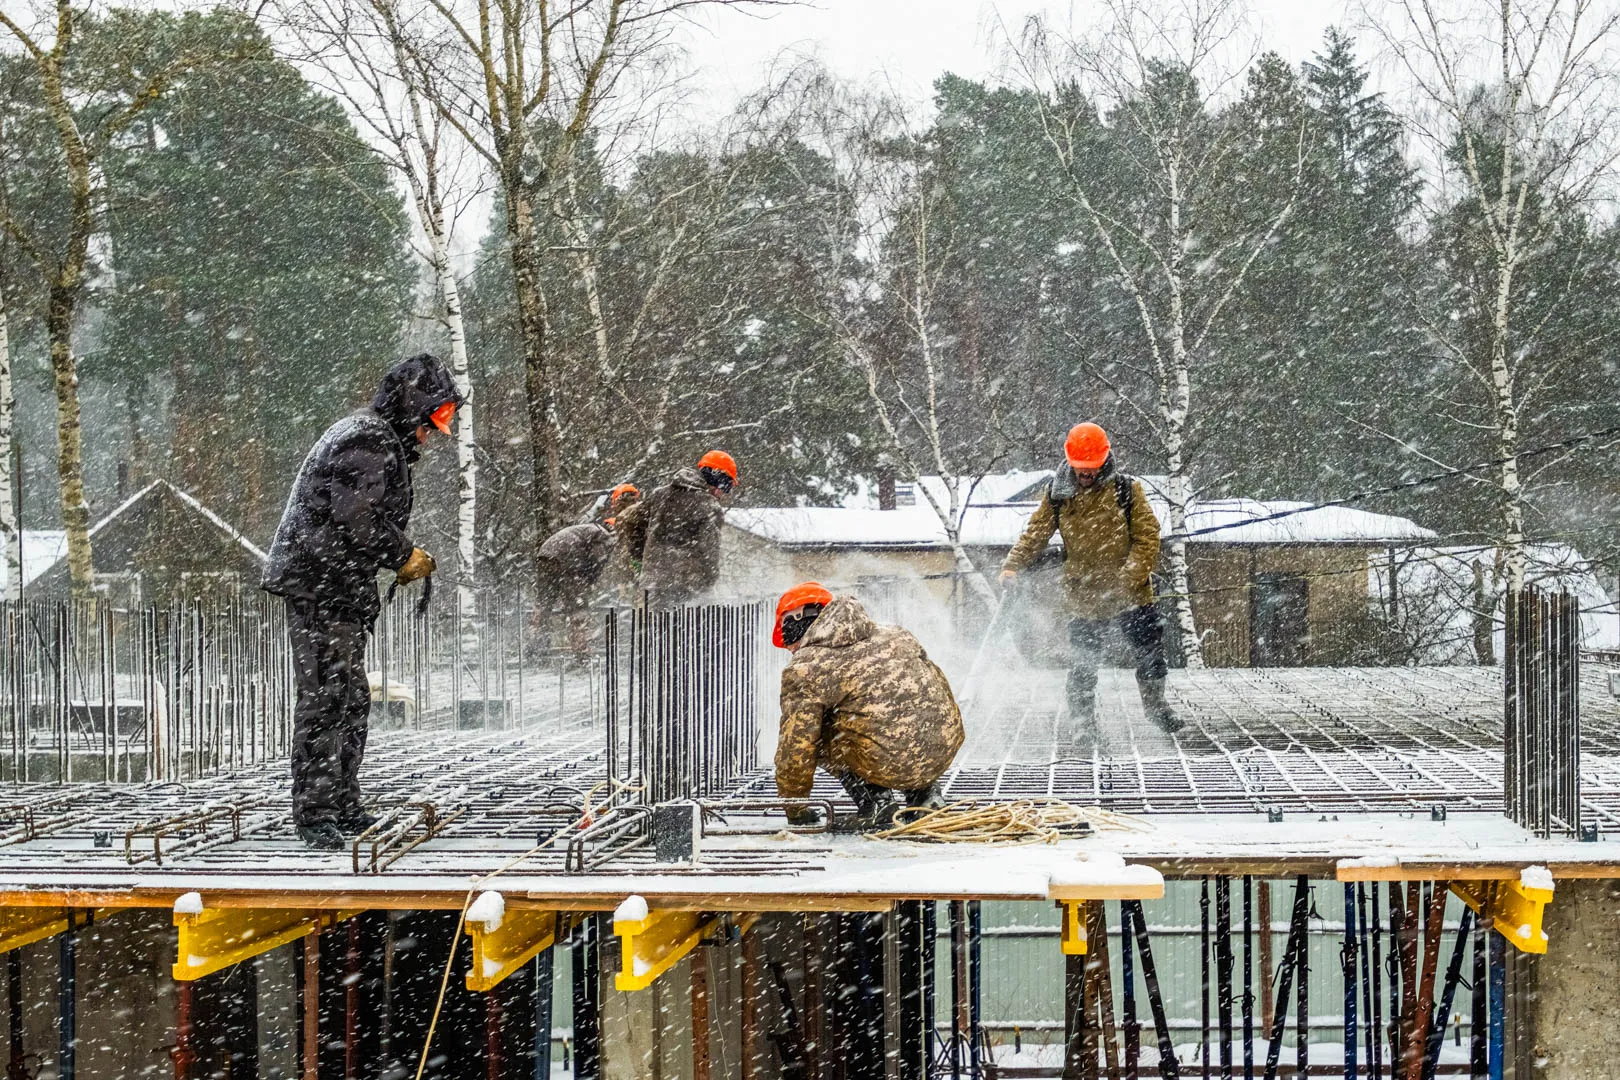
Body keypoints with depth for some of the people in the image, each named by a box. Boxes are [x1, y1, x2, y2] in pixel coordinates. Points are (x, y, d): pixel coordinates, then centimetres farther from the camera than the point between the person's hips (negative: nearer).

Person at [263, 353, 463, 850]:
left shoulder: (378, 440, 19)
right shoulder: (367, 444, -16)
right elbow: (359, 520, -26)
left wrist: (402, 554, 11)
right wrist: (404, 556, -13)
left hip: (341, 589, 11)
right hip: (319, 587, -11)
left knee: (352, 698, 16)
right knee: (325, 698, -11)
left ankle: (342, 805, 24)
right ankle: (313, 813, -9)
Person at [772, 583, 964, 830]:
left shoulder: (804, 669, 1)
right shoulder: (897, 636, 18)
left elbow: (795, 748, -1)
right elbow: (942, 690, 27)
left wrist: (795, 810, 15)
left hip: (891, 766, -6)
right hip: (946, 753, 6)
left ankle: (872, 798, 4)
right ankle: (926, 793, 21)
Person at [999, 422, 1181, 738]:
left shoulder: (1125, 490, -5)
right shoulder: (1057, 494, -1)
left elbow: (1148, 537, -7)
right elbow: (1035, 534, 3)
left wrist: (1128, 577, -19)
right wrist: (1012, 566, -13)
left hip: (1131, 593, 0)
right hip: (1083, 595, 0)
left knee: (1151, 650, 6)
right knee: (1082, 663, 1)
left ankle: (1155, 703, 30)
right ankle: (1083, 718, 19)